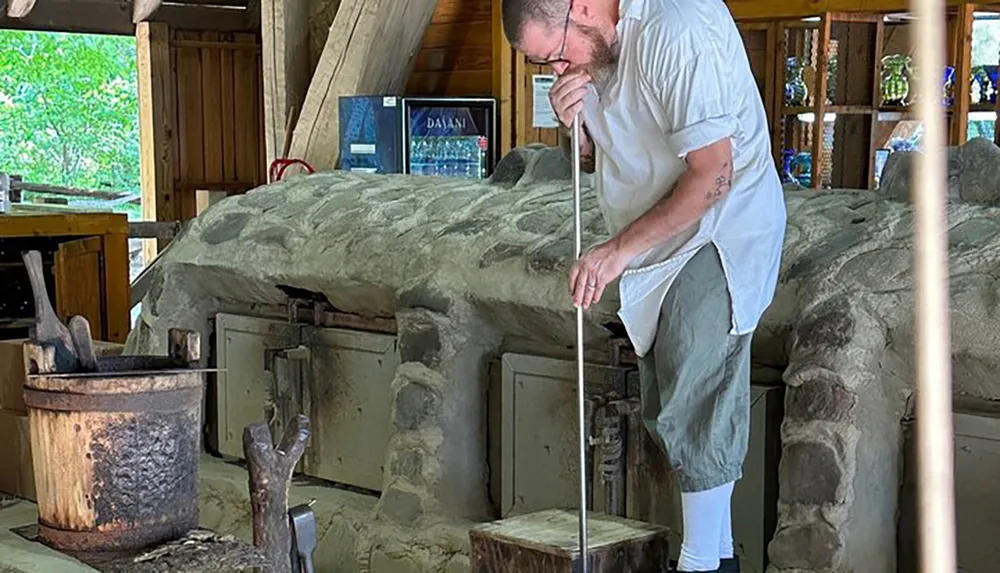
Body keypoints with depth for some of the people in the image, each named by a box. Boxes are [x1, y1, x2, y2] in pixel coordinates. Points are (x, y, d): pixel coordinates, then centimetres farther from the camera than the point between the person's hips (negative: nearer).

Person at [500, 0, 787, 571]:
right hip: (662, 246, 10)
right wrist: (578, 121, -7)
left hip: (721, 236, -10)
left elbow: (712, 175, -25)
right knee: (670, 411, 13)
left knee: (694, 411, -8)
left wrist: (620, 249, -20)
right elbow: (597, 161, 15)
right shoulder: (596, 50, 5)